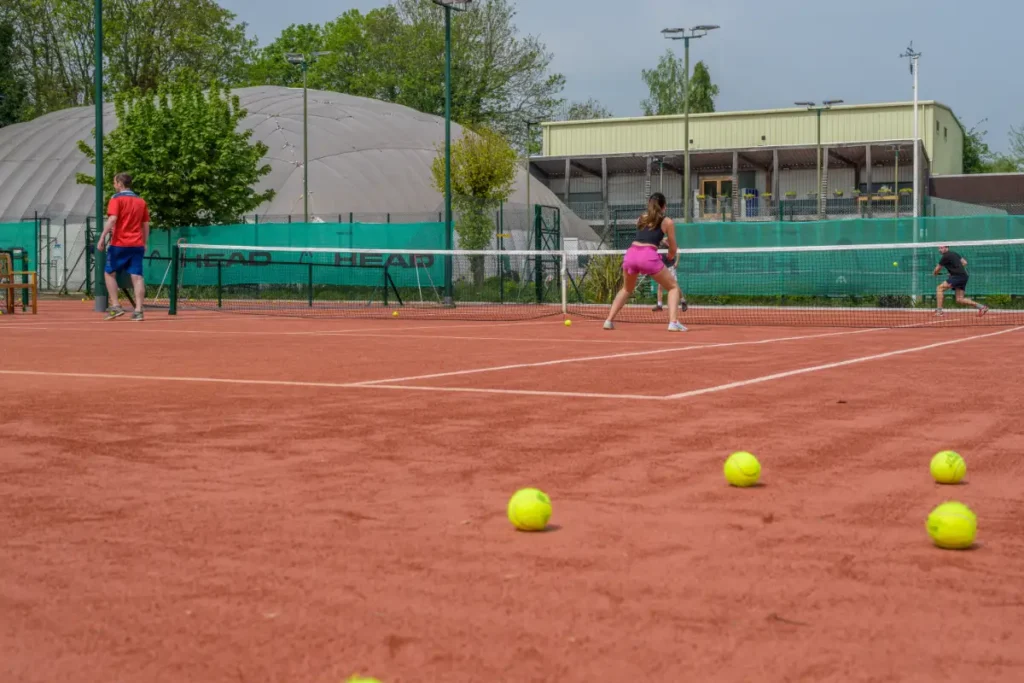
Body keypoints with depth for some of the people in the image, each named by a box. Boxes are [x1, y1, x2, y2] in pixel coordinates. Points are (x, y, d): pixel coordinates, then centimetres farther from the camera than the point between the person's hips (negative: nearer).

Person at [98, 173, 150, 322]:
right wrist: (144, 243, 19)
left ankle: (115, 306, 4)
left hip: (119, 244, -4)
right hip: (137, 245, 4)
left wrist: (102, 237, -14)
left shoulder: (117, 199, -3)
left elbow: (112, 219, -15)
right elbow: (146, 225, 13)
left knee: (109, 273, 11)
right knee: (137, 276, -1)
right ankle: (138, 311, -7)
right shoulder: (141, 201, 12)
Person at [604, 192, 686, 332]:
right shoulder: (667, 222, 12)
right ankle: (673, 322, -8)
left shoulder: (642, 218, 23)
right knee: (673, 287, 11)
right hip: (648, 256, -4)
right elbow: (673, 249, 16)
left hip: (631, 253, 4)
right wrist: (670, 258, 36)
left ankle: (609, 320, 18)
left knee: (626, 289, 29)